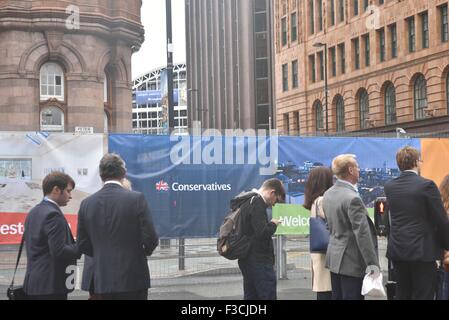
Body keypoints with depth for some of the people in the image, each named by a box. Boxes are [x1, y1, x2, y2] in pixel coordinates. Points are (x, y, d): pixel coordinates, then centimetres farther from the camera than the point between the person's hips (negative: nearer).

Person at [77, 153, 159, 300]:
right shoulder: (137, 199, -9)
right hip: (133, 278, -3)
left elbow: (83, 245, 6)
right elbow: (150, 238, -10)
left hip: (101, 280, 3)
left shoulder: (86, 204, 2)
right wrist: (145, 250, 12)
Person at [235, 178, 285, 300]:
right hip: (260, 261, -10)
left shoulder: (245, 202, 15)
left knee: (250, 296, 12)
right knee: (268, 296, -6)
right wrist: (273, 224, -6)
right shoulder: (257, 203, -16)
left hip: (247, 260, 10)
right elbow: (262, 232, -24)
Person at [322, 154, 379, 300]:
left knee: (337, 296, 14)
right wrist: (373, 263, -19)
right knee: (353, 296, -3)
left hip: (334, 257, 9)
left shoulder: (328, 194, 7)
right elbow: (362, 234, -22)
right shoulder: (352, 198, -20)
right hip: (351, 262, -9)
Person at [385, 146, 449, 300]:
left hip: (397, 250, 6)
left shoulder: (389, 186, 4)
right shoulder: (427, 185, -12)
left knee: (402, 294, 14)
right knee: (422, 296, 0)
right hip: (422, 251, -5)